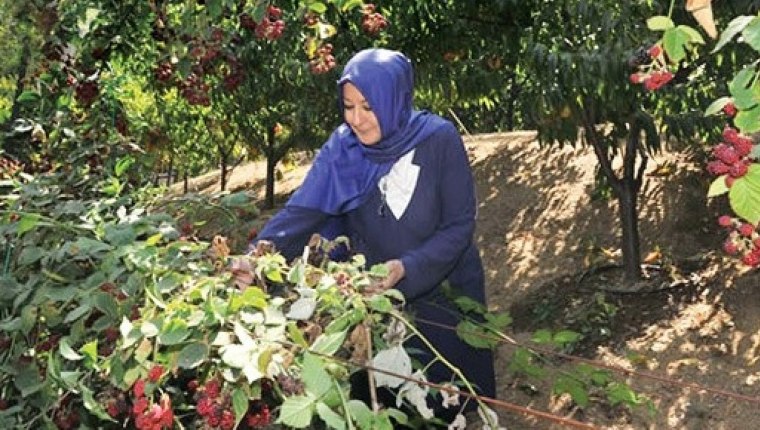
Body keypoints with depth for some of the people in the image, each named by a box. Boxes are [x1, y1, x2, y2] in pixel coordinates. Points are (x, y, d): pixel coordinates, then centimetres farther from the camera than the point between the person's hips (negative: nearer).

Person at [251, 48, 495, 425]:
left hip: (446, 294, -1)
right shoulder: (341, 148, -13)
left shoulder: (439, 140, -19)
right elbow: (300, 213, -21)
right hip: (378, 296, 1)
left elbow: (460, 225, -18)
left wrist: (407, 267, -31)